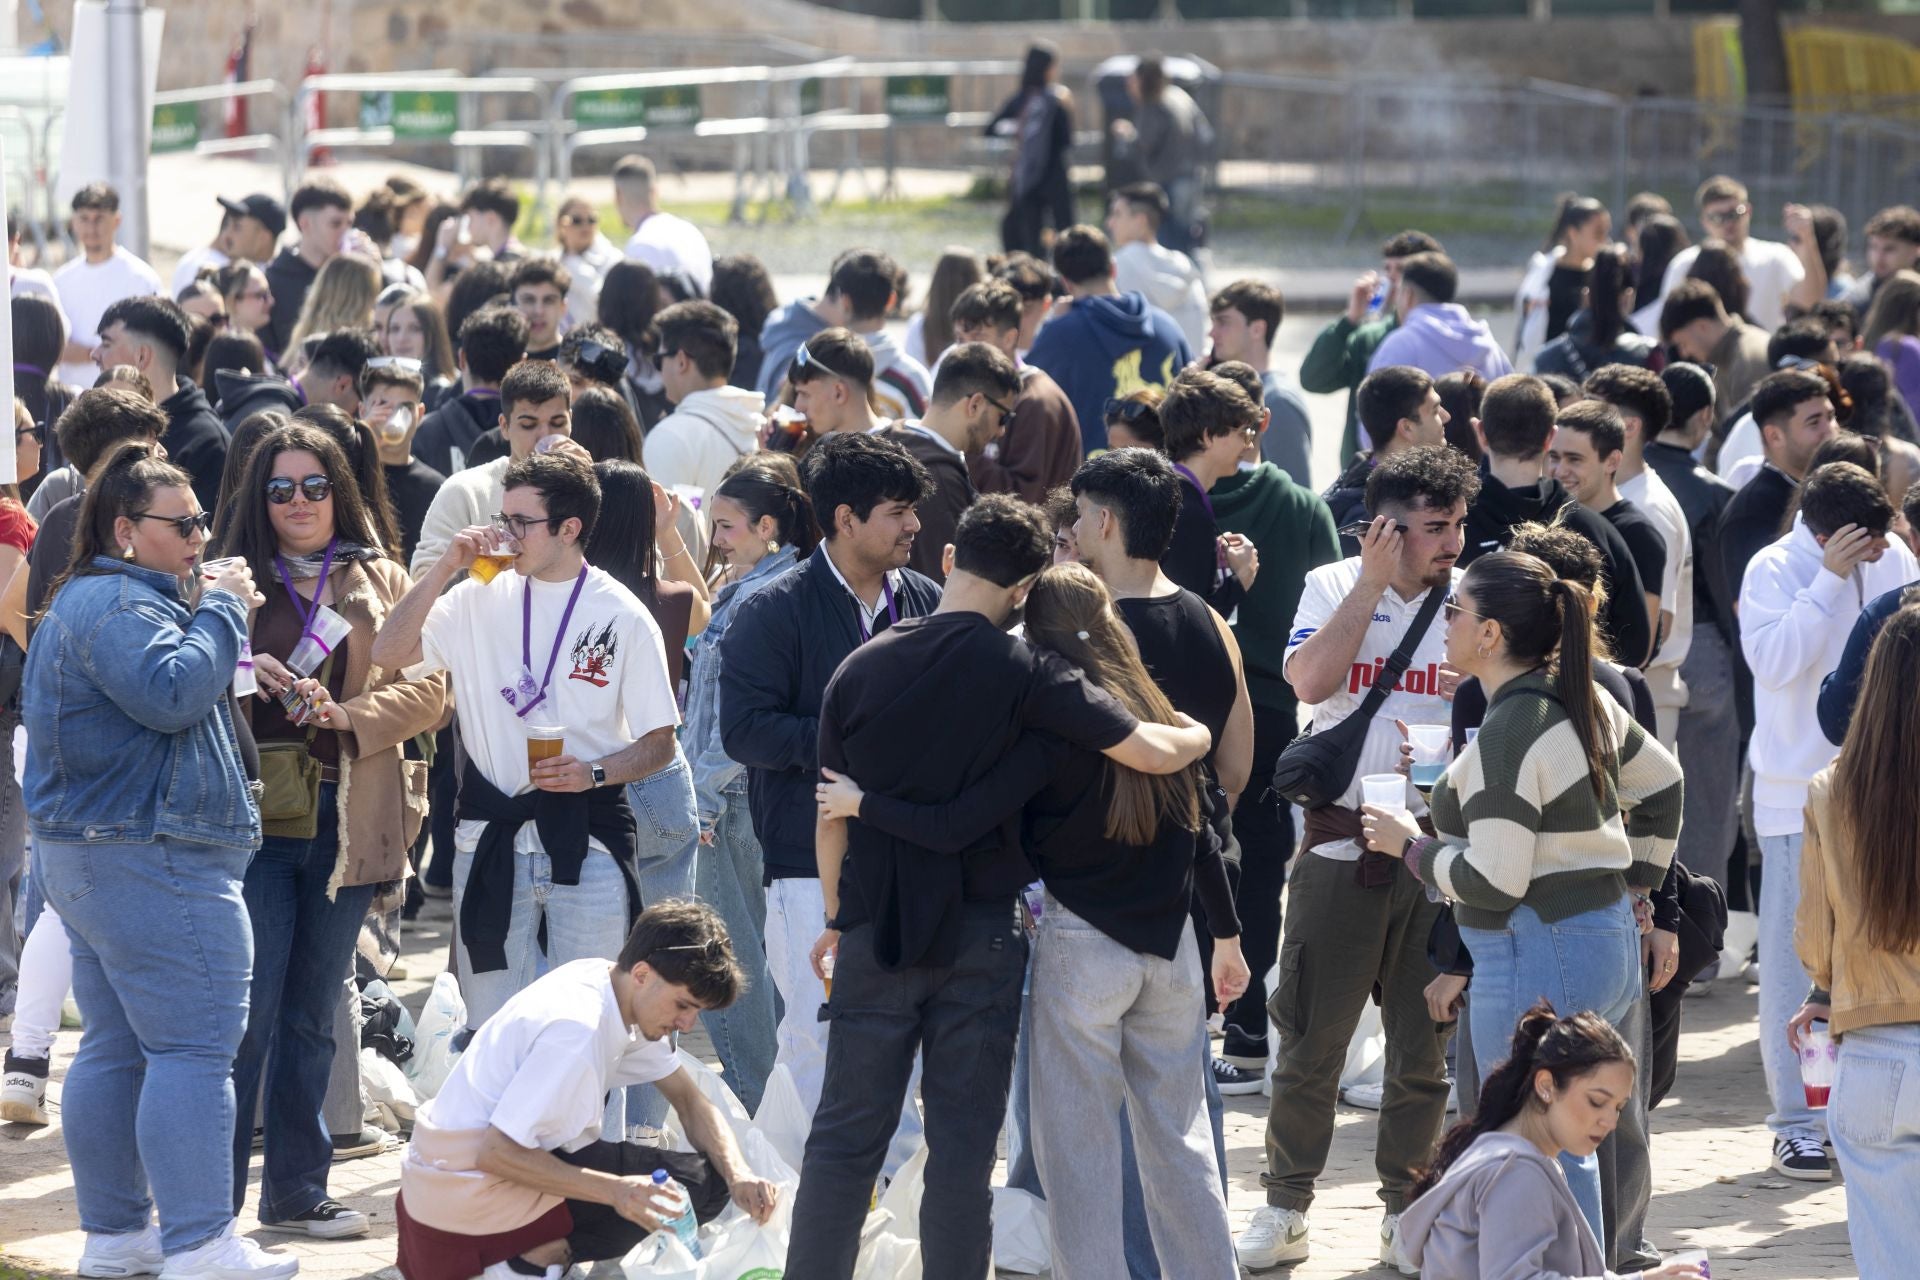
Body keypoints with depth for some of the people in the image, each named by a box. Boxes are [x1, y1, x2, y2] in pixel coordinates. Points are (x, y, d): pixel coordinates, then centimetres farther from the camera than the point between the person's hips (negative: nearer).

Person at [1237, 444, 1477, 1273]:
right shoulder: (1333, 588, 1)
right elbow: (1310, 679, -16)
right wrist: (1375, 582, -14)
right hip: (1341, 846, -1)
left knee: (1423, 1045, 8)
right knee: (1311, 1037, 3)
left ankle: (1406, 1208, 21)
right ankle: (1284, 1211, 14)